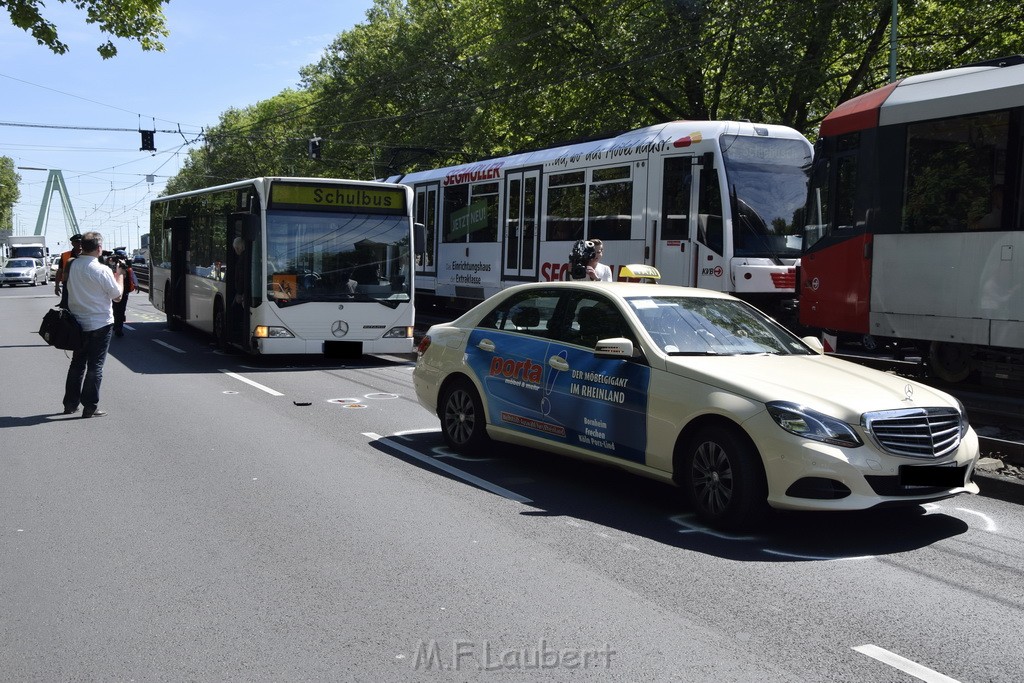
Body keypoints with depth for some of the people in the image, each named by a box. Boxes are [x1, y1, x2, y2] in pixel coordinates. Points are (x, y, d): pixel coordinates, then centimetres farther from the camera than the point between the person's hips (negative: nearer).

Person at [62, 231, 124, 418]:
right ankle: (90, 407, 3)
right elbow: (117, 296, -9)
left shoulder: (71, 266, -1)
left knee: (77, 363, 16)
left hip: (78, 323, 6)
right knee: (95, 366, 2)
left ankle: (70, 403, 21)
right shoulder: (102, 270, -17)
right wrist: (119, 274, 5)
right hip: (100, 324, -5)